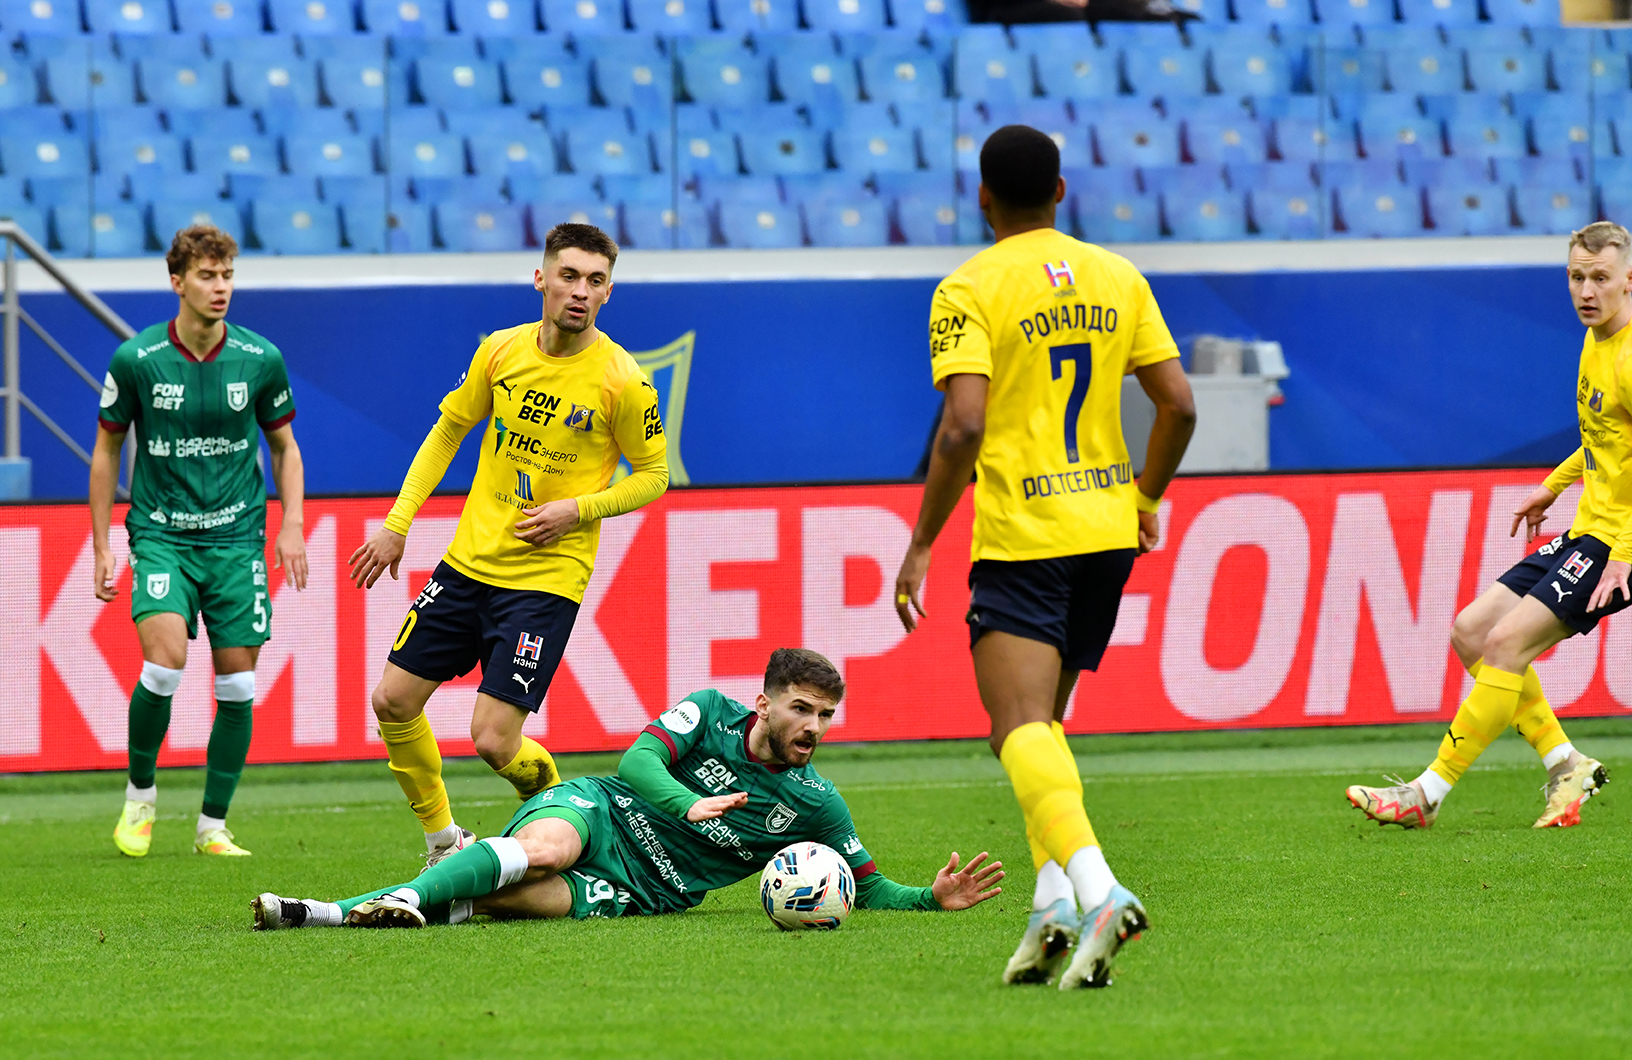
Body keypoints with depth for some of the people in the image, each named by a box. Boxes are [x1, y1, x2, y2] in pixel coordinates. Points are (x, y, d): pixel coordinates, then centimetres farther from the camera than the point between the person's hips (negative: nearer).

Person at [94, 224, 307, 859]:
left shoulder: (261, 359, -1)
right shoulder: (136, 360, -6)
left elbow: (284, 446, 13)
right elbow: (107, 449, 6)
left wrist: (292, 525, 1)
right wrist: (102, 545, 4)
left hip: (237, 538, 2)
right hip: (161, 536, -2)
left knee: (237, 683, -1)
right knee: (165, 661, -21)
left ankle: (213, 826, 12)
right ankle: (140, 793, 2)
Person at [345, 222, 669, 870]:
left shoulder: (623, 382, -12)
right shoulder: (502, 351, 0)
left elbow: (653, 476, -1)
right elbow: (449, 429, 13)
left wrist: (577, 509, -16)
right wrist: (398, 525, 9)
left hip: (547, 578, -5)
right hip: (469, 561, 5)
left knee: (494, 741, -12)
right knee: (394, 701, 3)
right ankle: (442, 842, 23)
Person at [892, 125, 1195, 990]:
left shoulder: (970, 290, -7)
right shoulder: (1117, 278, 9)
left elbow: (963, 426, -17)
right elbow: (1178, 404, 6)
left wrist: (921, 544, -8)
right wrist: (1146, 499, 23)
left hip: (1021, 532, -6)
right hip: (1106, 528, 6)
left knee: (1022, 729, -13)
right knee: (1041, 720, 20)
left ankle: (1095, 887, -35)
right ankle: (1054, 901, 7)